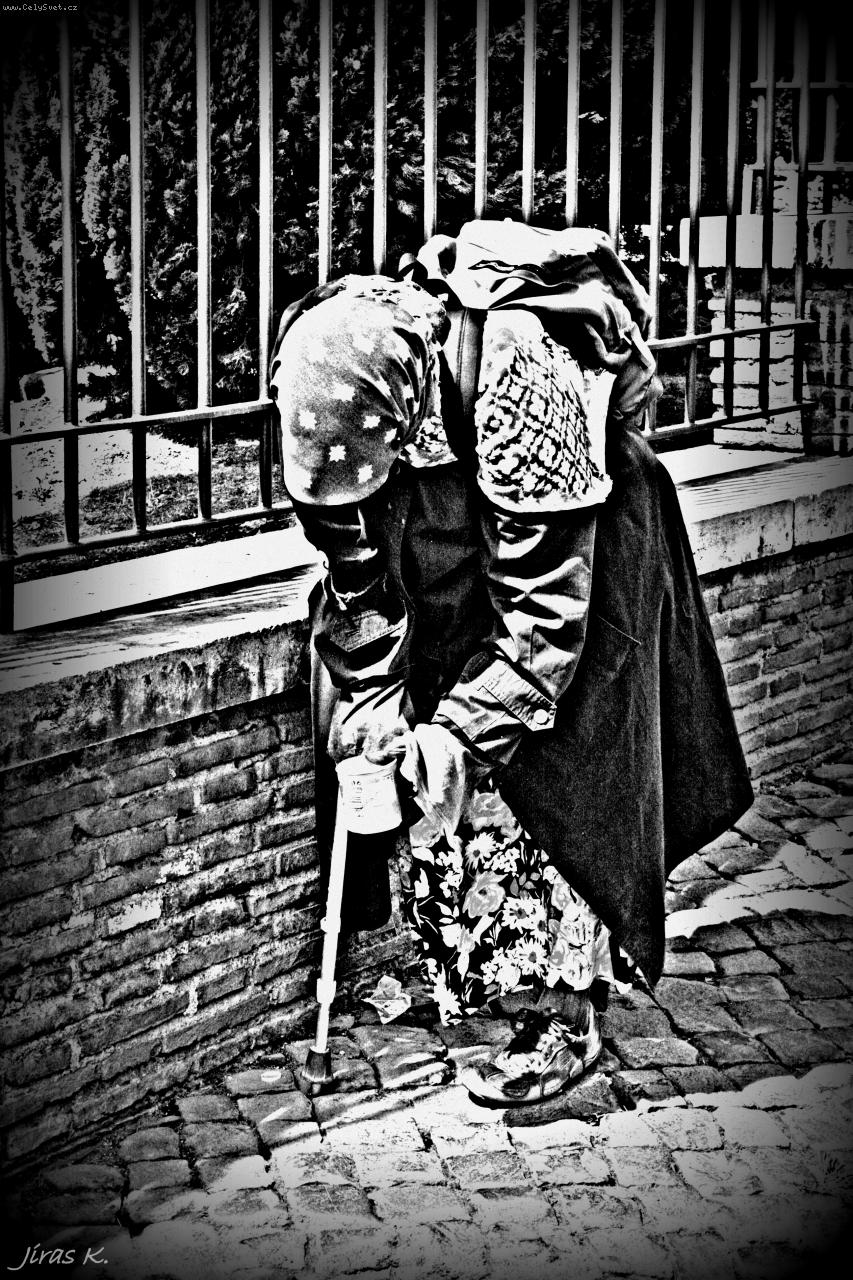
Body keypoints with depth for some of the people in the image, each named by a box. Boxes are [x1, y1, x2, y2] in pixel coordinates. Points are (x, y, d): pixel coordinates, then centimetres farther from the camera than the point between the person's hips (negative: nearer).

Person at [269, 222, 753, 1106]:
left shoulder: (528, 379, -38)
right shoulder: (334, 380, -20)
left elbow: (545, 600, -33)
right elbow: (356, 560, -8)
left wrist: (463, 727, -32)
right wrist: (374, 700, -15)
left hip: (586, 543, -6)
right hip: (451, 553, 6)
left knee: (533, 778, -9)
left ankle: (561, 1018, -1)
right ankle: (463, 973, 21)